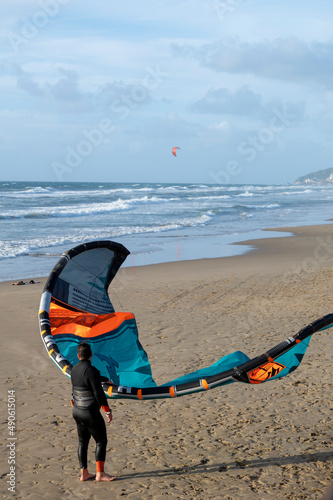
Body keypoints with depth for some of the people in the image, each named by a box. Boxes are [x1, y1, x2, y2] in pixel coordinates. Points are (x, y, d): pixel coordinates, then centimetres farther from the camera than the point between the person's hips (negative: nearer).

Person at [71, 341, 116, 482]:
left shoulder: (74, 369, 4)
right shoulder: (91, 370, -22)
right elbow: (99, 393, -22)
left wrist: (106, 378, 39)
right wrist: (108, 411, -12)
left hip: (77, 411, 8)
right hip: (90, 412, -8)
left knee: (83, 442, 15)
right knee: (101, 441, 5)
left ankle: (84, 474, 21)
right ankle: (100, 474, 7)